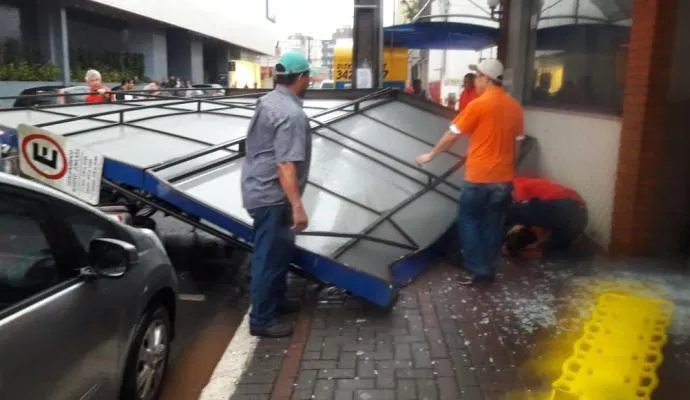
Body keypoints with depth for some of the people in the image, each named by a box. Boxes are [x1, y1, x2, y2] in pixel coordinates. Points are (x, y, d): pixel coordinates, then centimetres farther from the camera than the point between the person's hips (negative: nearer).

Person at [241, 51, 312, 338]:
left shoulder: (268, 101, 9)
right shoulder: (291, 114, -22)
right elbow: (285, 164, -28)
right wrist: (297, 206, -28)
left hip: (261, 189, 10)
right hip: (271, 195, -10)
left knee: (280, 249, 22)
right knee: (270, 256, -1)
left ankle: (276, 301, 36)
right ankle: (262, 320, 10)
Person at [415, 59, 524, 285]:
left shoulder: (478, 104, -12)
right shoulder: (515, 107, 7)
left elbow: (452, 136, -6)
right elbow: (517, 143, 13)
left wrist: (430, 155, 7)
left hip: (480, 177, -6)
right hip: (505, 178, 6)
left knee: (468, 220, 7)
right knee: (493, 224, 14)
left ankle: (478, 271, 6)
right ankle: (487, 268, 22)